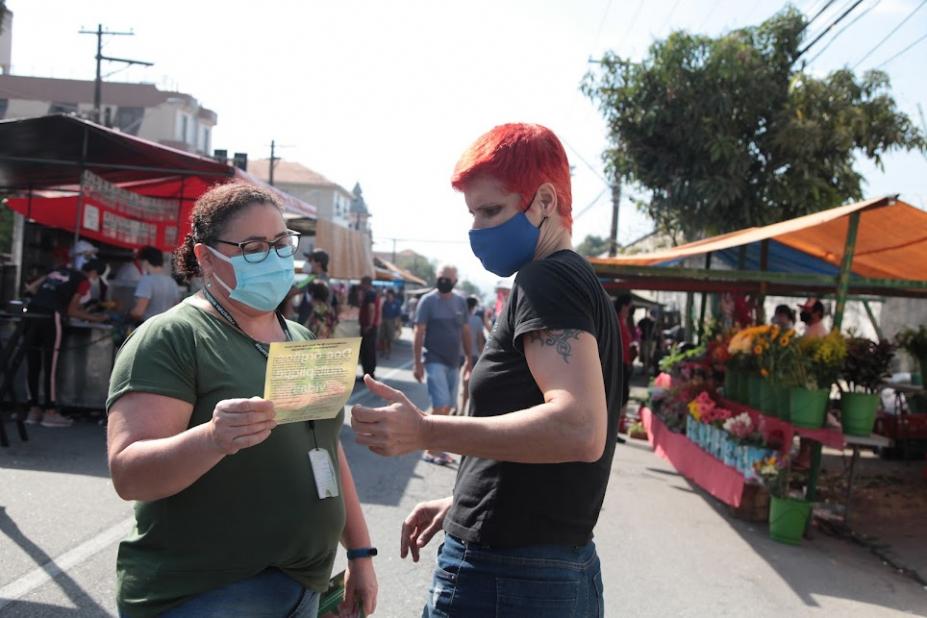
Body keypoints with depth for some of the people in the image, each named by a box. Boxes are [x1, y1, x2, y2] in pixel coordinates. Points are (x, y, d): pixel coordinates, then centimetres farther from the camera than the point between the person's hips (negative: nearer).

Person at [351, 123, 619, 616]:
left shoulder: (546, 281, -15)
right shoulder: (583, 282, 15)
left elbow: (579, 429, -30)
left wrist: (426, 432, -29)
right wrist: (462, 502, 18)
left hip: (503, 576, -10)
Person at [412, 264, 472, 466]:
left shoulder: (460, 302, 7)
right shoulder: (428, 301, -8)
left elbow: (465, 332, 13)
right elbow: (419, 334, -10)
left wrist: (469, 359, 10)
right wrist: (417, 364, -15)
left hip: (454, 362, 5)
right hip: (434, 361, -5)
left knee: (446, 407, 9)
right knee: (440, 405, -11)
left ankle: (434, 446, 21)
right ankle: (431, 449, -2)